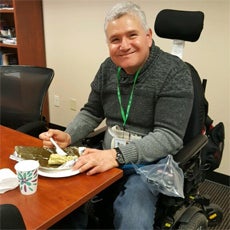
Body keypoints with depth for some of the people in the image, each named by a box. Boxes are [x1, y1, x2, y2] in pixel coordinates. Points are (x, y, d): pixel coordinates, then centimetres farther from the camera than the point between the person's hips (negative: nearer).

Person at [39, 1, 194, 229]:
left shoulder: (174, 72, -14)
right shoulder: (108, 68, 3)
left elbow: (169, 136, -20)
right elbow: (91, 113, 12)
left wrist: (117, 155, -31)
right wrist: (67, 137, -8)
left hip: (149, 164, -4)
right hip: (107, 159, 5)